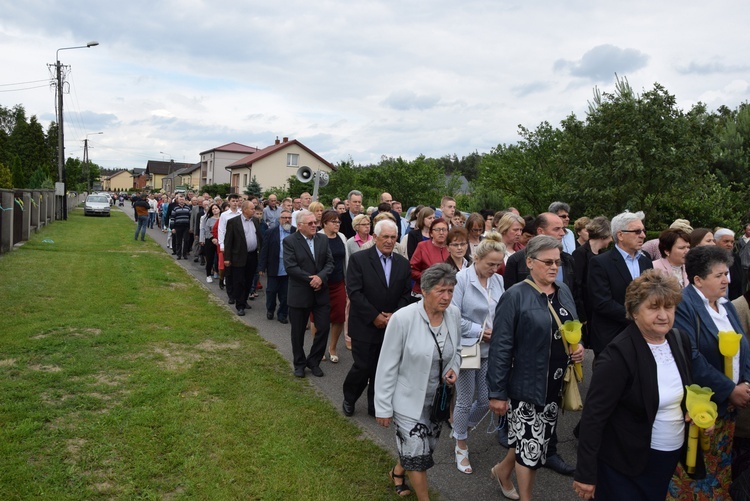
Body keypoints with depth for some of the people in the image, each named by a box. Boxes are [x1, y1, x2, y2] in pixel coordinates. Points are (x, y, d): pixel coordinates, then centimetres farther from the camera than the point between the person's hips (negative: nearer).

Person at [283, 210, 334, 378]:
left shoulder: (323, 239, 5)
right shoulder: (290, 241, -8)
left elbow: (330, 262, 1)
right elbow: (290, 266, -16)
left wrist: (320, 277, -17)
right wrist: (310, 279, -19)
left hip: (321, 292, 3)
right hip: (299, 294, -3)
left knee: (324, 328, 2)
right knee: (298, 332, 10)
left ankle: (314, 361, 22)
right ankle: (299, 364, 29)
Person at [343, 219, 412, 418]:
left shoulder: (403, 263, 5)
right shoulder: (358, 259, -8)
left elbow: (406, 294, 5)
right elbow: (354, 291, -14)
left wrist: (394, 315, -10)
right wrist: (375, 316, -15)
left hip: (392, 325, 4)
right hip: (365, 325, -4)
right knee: (363, 367, -1)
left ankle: (375, 406, 28)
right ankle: (349, 399, 26)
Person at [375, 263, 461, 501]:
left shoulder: (454, 314, -9)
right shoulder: (402, 318, -24)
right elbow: (387, 366, -16)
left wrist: (454, 369, -9)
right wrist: (383, 407, -12)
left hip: (438, 400, 6)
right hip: (409, 400, -5)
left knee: (419, 448, 21)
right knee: (418, 454, 1)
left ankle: (398, 471, 53)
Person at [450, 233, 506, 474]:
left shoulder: (499, 281, 2)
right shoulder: (461, 279, -15)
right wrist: (479, 331, -16)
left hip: (490, 350, 5)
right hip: (466, 348, -5)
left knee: (486, 399, 11)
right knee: (465, 400, 7)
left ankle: (461, 428, 39)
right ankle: (461, 447, 28)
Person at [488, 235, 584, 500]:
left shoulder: (564, 291, 5)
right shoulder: (514, 297, -15)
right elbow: (500, 348, -15)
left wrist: (579, 346, -4)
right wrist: (497, 392, -15)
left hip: (556, 385, 7)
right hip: (527, 385, -6)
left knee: (531, 439, 19)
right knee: (531, 441, 4)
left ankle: (503, 469, 47)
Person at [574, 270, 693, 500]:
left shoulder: (680, 340, -3)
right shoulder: (618, 354, -24)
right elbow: (593, 416, -23)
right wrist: (585, 475, -22)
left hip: (673, 455, 7)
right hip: (626, 464, -7)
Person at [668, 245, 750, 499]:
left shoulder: (726, 306, 10)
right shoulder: (682, 305, -17)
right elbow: (690, 357, -23)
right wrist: (729, 390, -18)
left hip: (728, 404, 8)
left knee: (720, 465, 18)